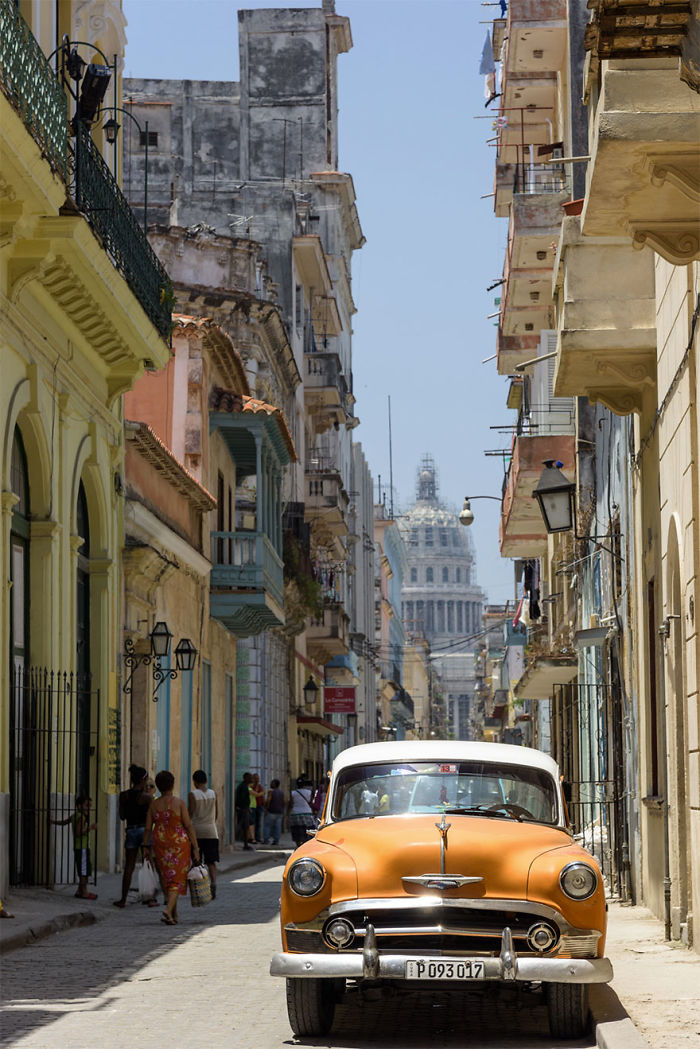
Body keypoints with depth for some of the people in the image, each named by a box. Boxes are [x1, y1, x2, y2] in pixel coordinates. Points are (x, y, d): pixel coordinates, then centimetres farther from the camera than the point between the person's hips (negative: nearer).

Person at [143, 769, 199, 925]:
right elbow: (189, 826, -8)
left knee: (166, 878, 15)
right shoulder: (179, 803, -8)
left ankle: (174, 914, 21)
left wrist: (146, 847, 13)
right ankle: (168, 910, -21)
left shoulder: (153, 804, 1)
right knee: (177, 879, 0)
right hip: (179, 843, -3)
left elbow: (148, 828, 3)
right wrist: (195, 848, -5)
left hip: (160, 844, 3)